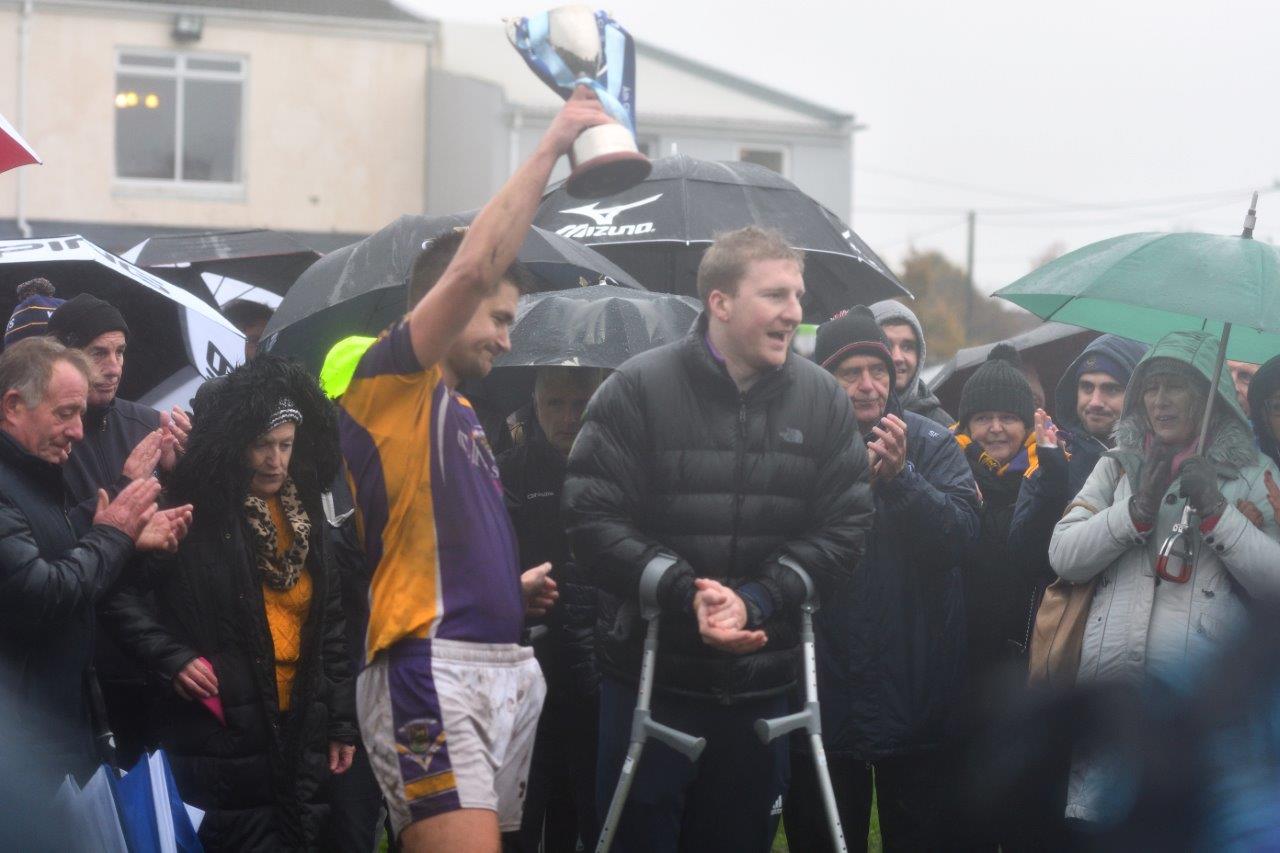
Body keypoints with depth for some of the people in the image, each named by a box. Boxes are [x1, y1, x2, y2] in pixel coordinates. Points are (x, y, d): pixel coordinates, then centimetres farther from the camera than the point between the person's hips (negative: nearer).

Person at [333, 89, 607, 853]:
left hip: (507, 668, 9)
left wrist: (516, 587, 15)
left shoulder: (460, 412, 25)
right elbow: (474, 268, -13)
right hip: (432, 670, -9)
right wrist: (551, 147, -9)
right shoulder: (392, 381, -1)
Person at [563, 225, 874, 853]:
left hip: (762, 684, 3)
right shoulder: (639, 389, -7)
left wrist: (755, 600, -14)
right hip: (650, 677, -3)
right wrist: (685, 592, -20)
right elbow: (593, 518, -11)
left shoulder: (822, 400, 2)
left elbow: (844, 529, -1)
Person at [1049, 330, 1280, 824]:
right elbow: (1062, 556, 5)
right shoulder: (1117, 467, 16)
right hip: (1111, 685, 2)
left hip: (1204, 704, -2)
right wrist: (1137, 510, -8)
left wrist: (1216, 510, -10)